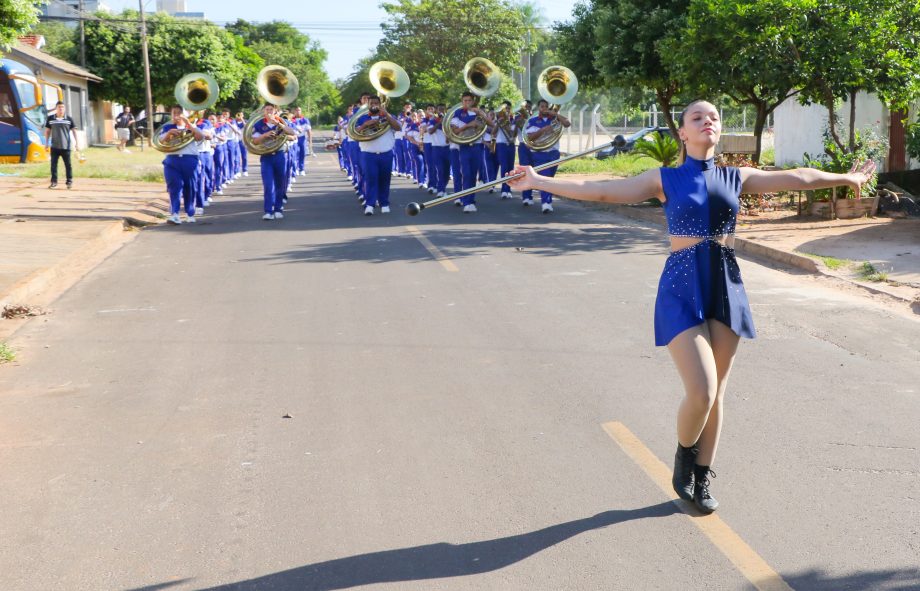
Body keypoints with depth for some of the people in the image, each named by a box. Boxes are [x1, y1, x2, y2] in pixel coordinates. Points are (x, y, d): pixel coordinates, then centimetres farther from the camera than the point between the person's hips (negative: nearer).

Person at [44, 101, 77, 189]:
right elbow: (47, 131, 10)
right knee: (53, 164, 3)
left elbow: (73, 131, 6)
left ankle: (69, 181, 11)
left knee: (68, 165, 3)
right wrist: (46, 143, 6)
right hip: (54, 146, 1)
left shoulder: (69, 119, 1)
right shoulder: (50, 119, 4)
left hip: (66, 146, -1)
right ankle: (54, 181, 10)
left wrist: (76, 143, 3)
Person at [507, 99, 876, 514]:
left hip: (726, 287, 4)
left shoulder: (736, 178, 11)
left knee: (716, 393, 7)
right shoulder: (666, 179, 2)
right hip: (683, 290, -4)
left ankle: (702, 478, 22)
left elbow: (796, 178, 19)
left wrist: (845, 178, 25)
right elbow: (600, 191, -3)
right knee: (701, 393, -14)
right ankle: (684, 456, 16)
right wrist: (538, 182, -7)